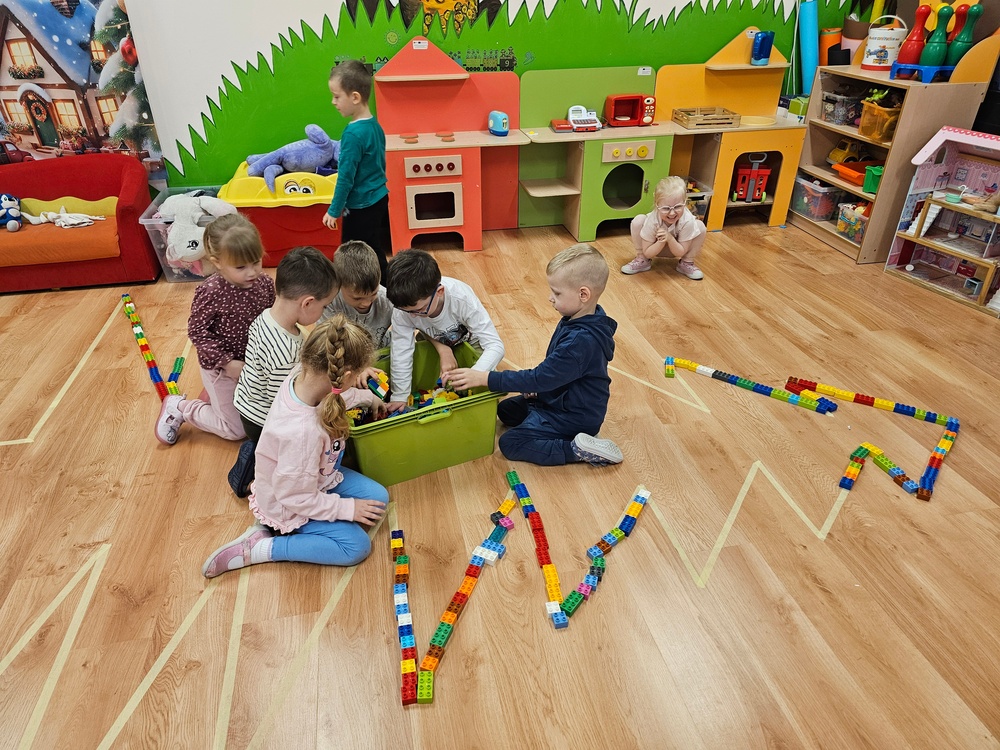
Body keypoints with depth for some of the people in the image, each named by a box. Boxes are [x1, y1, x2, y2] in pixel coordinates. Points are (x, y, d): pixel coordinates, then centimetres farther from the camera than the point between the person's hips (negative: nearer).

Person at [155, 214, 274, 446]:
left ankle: (214, 394, 37)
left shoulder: (264, 283, -12)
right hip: (222, 366, -5)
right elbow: (197, 332, -19)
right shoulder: (211, 292, -27)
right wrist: (227, 363, -23)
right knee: (237, 430, 6)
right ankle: (179, 407, 25)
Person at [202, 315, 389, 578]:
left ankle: (274, 526, 11)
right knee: (357, 547, -6)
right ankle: (258, 549, -1)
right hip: (287, 507, -8)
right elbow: (298, 498, -29)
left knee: (378, 498, 7)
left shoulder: (301, 374, -22)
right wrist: (348, 508, -17)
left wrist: (368, 397, 22)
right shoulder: (303, 431, -44)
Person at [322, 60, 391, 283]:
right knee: (376, 255, 18)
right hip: (379, 198, 9)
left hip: (361, 207, -9)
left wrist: (334, 210, -10)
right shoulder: (375, 125, 5)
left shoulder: (353, 134, -21)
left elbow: (346, 177, -19)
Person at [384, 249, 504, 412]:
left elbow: (496, 346, -41)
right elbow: (401, 352, -27)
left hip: (469, 341, -2)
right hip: (435, 343, 2)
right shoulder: (403, 306, -35)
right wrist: (400, 396, -24)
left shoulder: (462, 299, -41)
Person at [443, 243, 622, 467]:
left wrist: (485, 378, -29)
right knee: (506, 409, 19)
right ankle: (577, 439, 10)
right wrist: (537, 387, 2)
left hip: (574, 417, -10)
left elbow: (539, 378, -31)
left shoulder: (581, 341, -33)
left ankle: (579, 449, -9)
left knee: (510, 444, -11)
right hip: (559, 398, 10)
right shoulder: (576, 320, -2)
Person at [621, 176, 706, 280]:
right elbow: (648, 253, -24)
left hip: (675, 247, 1)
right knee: (638, 221, -27)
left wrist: (669, 238, -42)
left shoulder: (688, 220, -34)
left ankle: (686, 263, -1)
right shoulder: (652, 220, -35)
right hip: (656, 246, -1)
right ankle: (642, 260, -4)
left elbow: (680, 253, -24)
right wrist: (661, 242, -43)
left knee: (700, 227, -24)